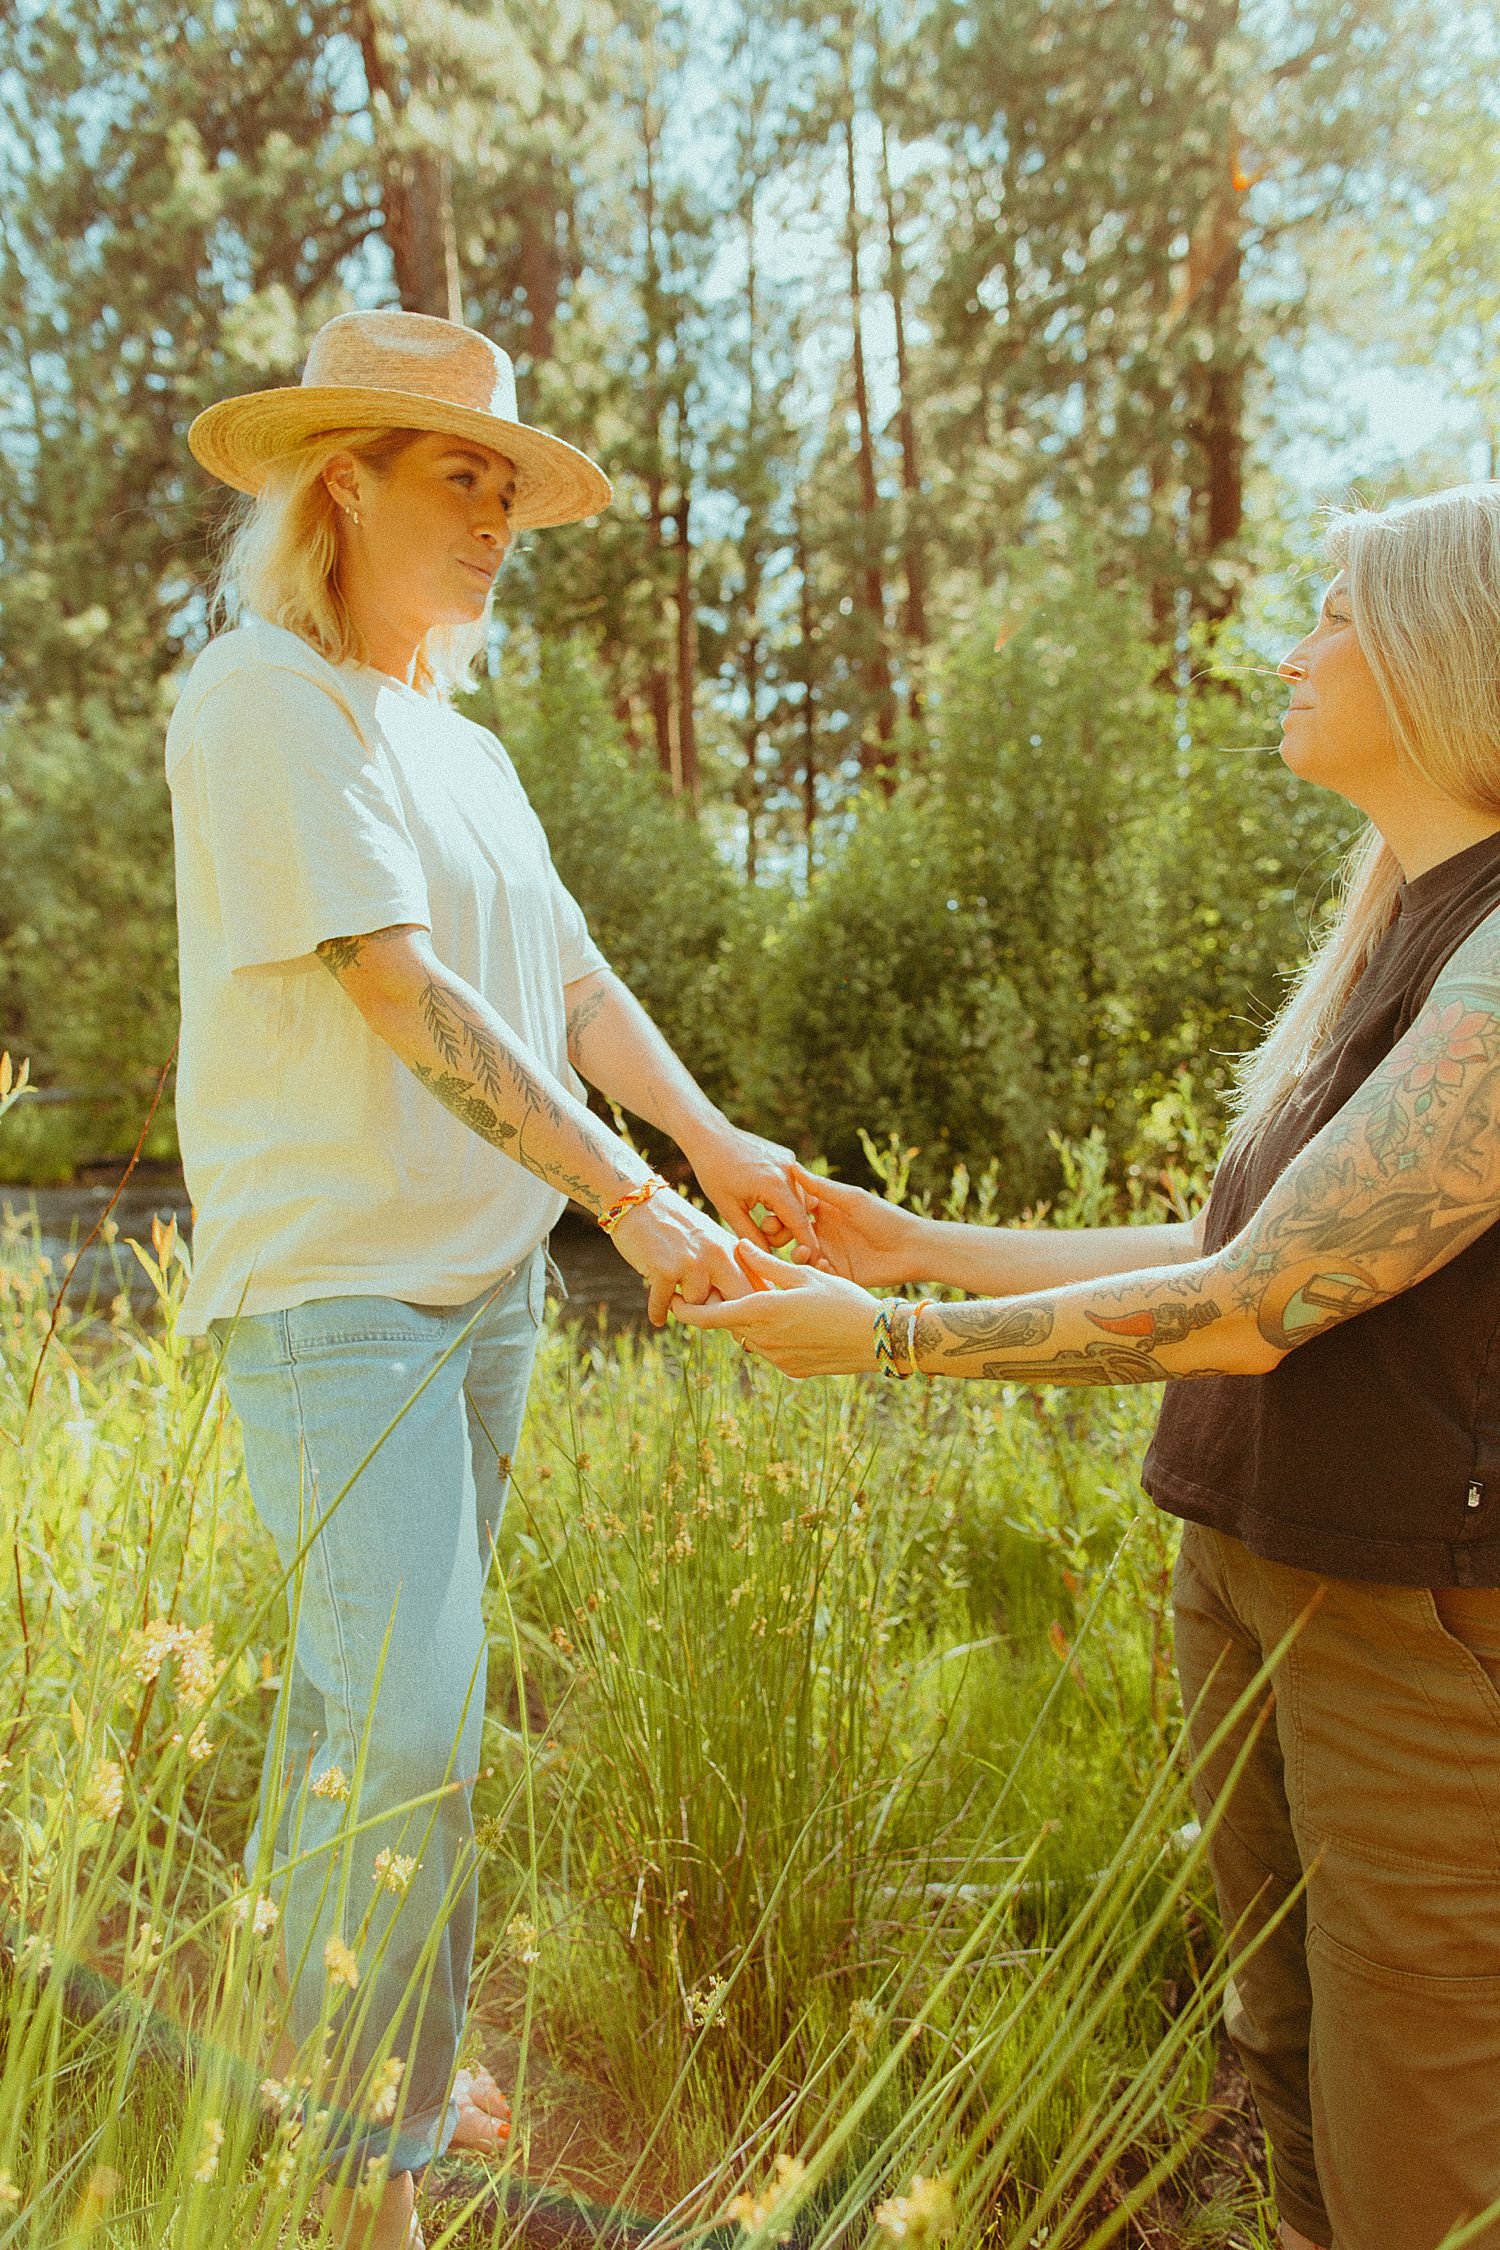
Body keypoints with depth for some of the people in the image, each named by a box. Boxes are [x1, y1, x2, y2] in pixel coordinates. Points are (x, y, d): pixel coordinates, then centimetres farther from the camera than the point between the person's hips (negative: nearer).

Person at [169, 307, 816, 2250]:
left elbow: (568, 974, 9)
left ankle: (371, 2076, 32)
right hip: (334, 1284, -8)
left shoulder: (461, 745, 18)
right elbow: (395, 989, -19)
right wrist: (625, 1195, -23)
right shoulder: (266, 697, -9)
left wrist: (712, 1140, -6)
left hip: (484, 1275, 8)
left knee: (368, 1696, 16)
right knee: (407, 1725, -8)